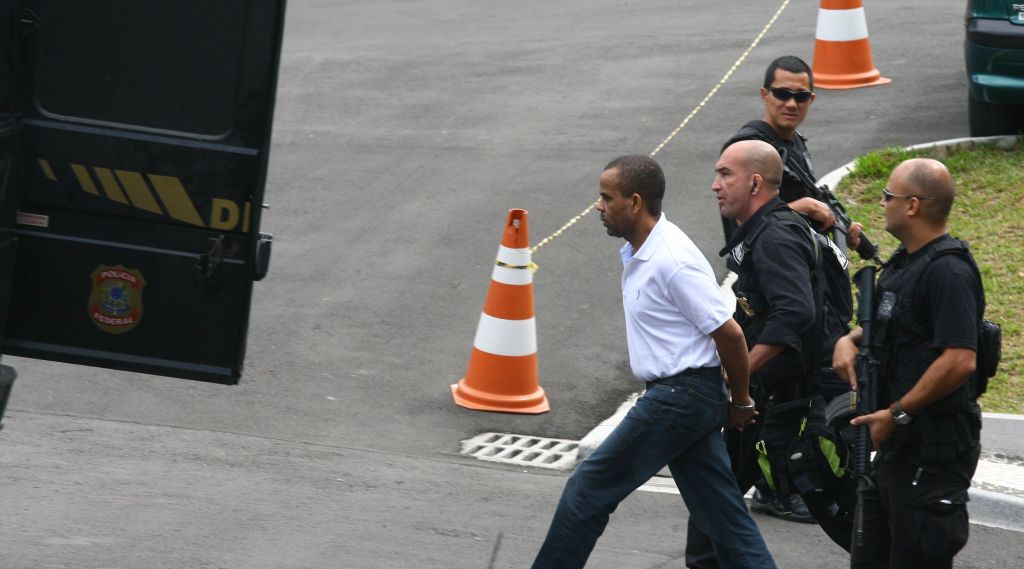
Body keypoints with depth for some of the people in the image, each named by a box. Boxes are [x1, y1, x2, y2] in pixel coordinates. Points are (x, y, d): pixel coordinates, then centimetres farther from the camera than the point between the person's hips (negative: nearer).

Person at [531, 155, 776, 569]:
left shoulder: (673, 262, -20)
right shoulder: (637, 254, 11)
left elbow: (729, 334, -19)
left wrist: (740, 403, -8)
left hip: (679, 398, -10)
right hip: (681, 397, 10)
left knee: (589, 489, -1)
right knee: (723, 515, 8)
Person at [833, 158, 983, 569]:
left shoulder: (948, 271, -19)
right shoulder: (905, 262, 13)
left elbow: (960, 361, -28)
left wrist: (896, 413, -22)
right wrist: (850, 340, 5)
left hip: (933, 450, -11)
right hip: (897, 444, 11)